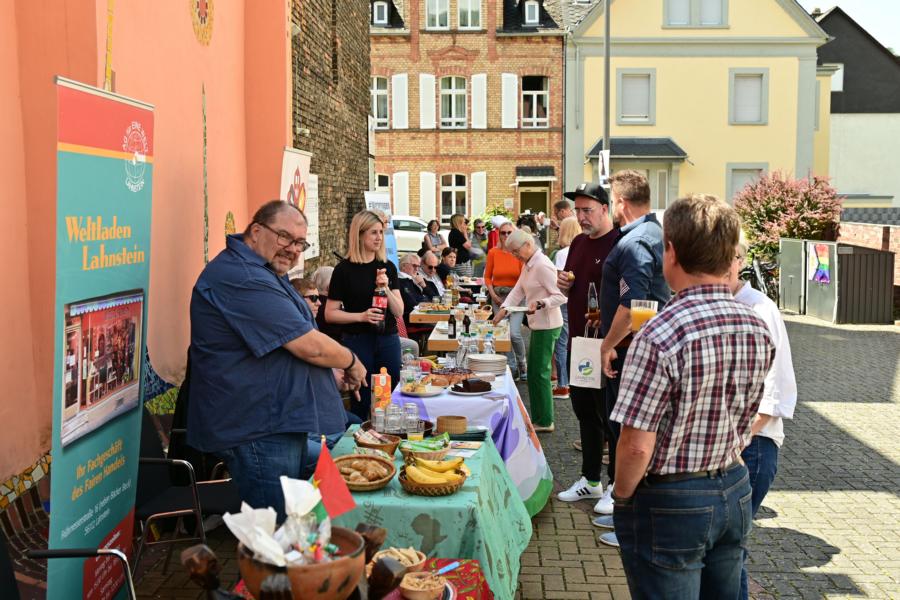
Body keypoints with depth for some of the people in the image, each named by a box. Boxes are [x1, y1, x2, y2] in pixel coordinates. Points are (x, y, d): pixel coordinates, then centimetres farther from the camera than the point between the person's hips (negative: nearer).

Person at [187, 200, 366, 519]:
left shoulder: (261, 273, 17)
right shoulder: (240, 277, -21)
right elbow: (310, 346, -23)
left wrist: (331, 373, 14)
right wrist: (352, 363, -4)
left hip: (279, 425, 11)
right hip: (259, 433, -11)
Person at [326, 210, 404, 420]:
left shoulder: (388, 267, 7)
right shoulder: (344, 269, -5)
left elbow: (399, 312, 3)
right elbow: (330, 314, -5)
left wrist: (386, 289, -13)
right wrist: (361, 316, -18)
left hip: (388, 340, 4)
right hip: (357, 341, -4)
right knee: (361, 403, 2)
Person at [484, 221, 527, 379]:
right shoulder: (493, 252, 1)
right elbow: (487, 276, 8)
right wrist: (493, 295, -2)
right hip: (498, 296, 3)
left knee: (514, 333, -14)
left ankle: (522, 365, 9)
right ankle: (512, 367, 20)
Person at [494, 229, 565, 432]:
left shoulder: (543, 265, -19)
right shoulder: (528, 265, 12)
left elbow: (560, 296, -20)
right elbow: (518, 290, 15)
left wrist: (540, 303, -33)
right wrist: (504, 308, 2)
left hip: (547, 326, -10)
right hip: (537, 325, 10)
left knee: (540, 373, -3)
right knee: (533, 372, 14)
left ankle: (545, 422, 8)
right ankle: (537, 418, 23)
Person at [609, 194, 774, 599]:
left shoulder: (660, 336, -26)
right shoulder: (758, 329, -3)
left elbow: (637, 446, -22)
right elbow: (745, 422, 9)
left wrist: (622, 496, -6)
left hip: (670, 503, -6)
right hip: (734, 490, 7)